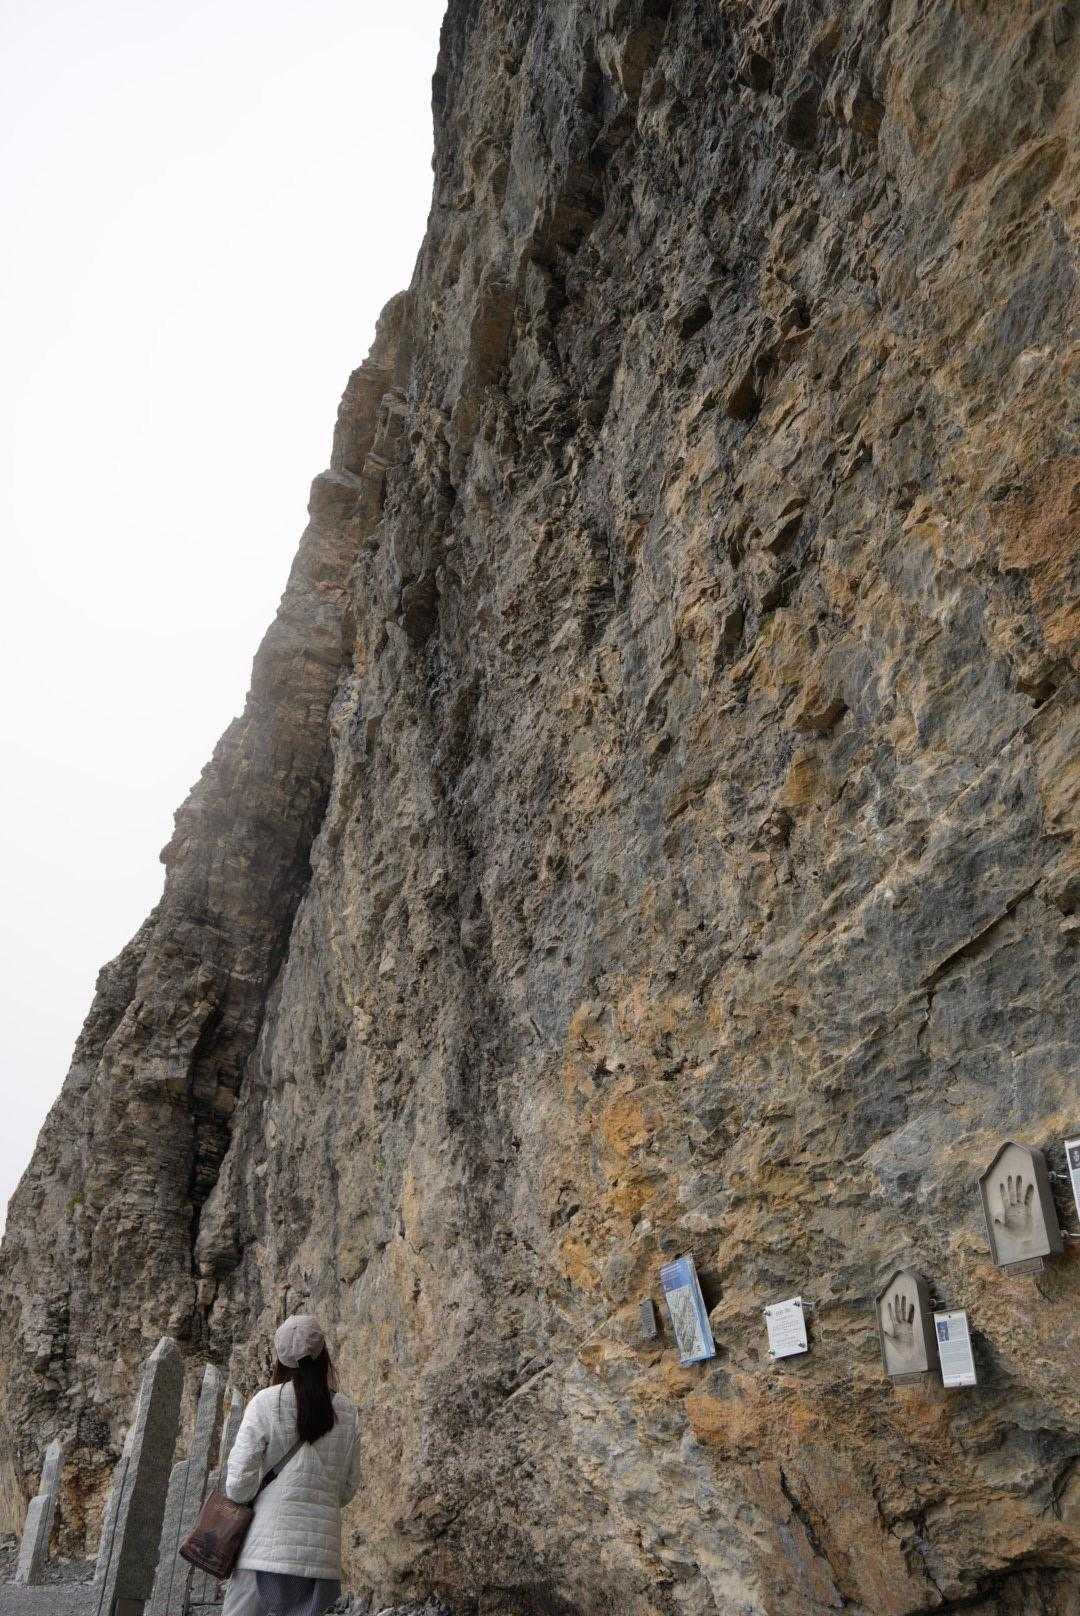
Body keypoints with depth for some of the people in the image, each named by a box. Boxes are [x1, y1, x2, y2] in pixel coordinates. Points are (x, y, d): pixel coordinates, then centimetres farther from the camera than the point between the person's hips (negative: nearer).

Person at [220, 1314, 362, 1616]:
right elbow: (349, 1487, 11)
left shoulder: (265, 1403, -7)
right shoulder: (347, 1413, 4)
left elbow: (239, 1483, -7)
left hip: (268, 1549, -3)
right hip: (322, 1554, 4)